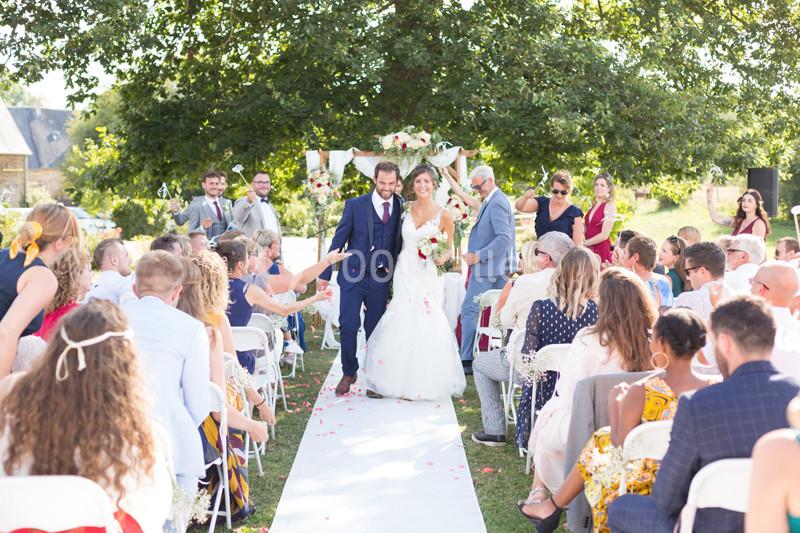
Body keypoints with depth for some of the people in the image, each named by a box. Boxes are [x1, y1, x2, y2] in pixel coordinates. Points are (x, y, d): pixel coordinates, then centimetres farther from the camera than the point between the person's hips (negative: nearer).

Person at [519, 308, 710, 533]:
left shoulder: (640, 392, -22)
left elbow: (621, 448, -10)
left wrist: (615, 405, 6)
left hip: (647, 487, -4)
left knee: (600, 440, 22)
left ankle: (551, 506, 40)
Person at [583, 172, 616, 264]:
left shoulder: (610, 206, -5)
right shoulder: (593, 206, 14)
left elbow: (604, 235, -12)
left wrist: (584, 243, -6)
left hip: (601, 249, -6)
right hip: (589, 249, 6)